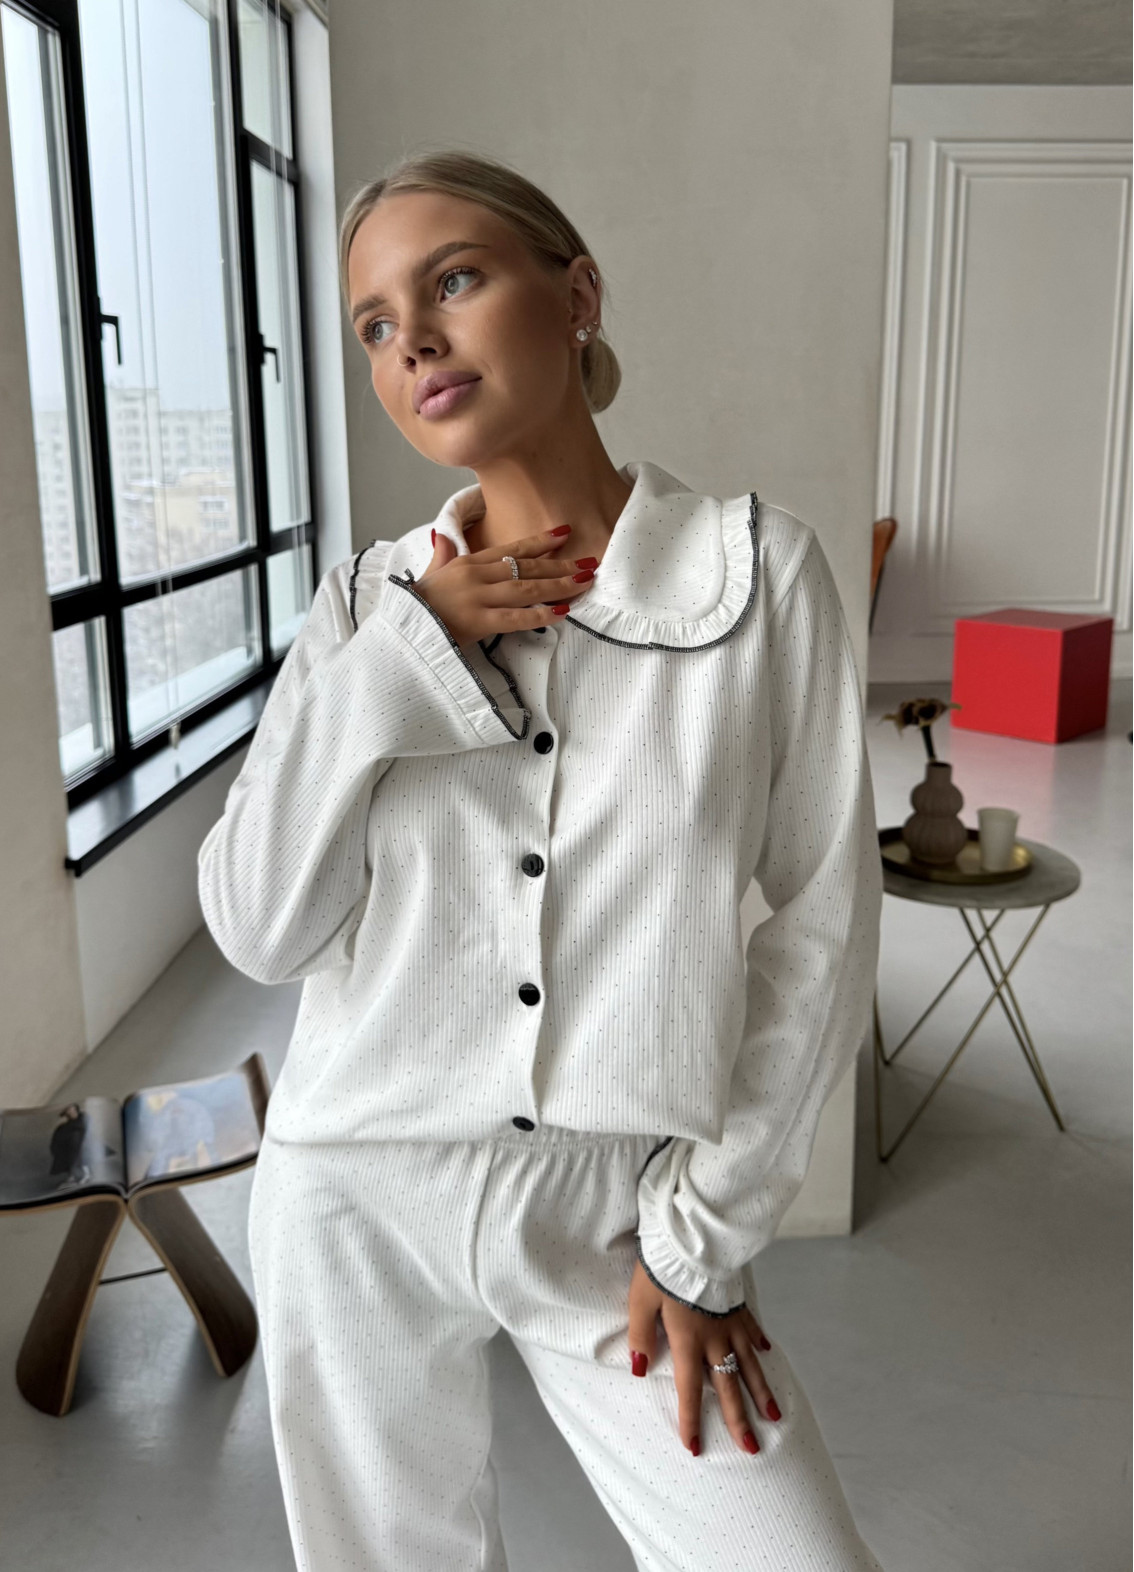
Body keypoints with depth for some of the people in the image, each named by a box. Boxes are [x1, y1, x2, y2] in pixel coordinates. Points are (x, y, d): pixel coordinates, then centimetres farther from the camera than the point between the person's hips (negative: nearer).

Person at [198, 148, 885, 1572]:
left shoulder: (759, 568, -8)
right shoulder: (370, 601, -1)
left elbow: (824, 915, -6)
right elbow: (257, 928, -7)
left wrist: (707, 1226, -6)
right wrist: (402, 657, -15)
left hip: (618, 1209, -1)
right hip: (356, 1201, 2)